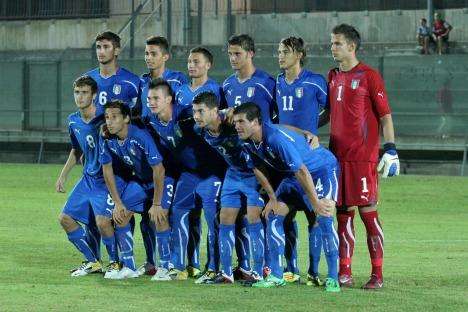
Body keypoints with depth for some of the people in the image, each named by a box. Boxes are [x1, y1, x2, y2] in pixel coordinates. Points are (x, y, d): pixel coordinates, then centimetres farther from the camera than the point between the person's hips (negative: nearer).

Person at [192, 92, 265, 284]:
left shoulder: (233, 126, -31)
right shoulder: (202, 131, -11)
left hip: (253, 174, -7)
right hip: (233, 174, 7)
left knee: (254, 219, -11)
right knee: (225, 220, 4)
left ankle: (258, 273, -5)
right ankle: (226, 273, 11)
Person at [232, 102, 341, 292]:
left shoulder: (277, 138, -35)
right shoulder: (248, 142, -10)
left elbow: (302, 171, -33)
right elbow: (258, 169, 7)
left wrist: (316, 203, -30)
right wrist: (273, 198, 5)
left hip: (322, 168, -9)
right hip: (292, 175, 9)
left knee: (324, 219, -22)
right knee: (273, 216, 0)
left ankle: (333, 279, -16)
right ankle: (276, 276, 5)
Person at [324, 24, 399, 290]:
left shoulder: (369, 76, -5)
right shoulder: (333, 76, 14)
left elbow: (385, 115, -5)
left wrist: (390, 149, -12)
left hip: (363, 156, -6)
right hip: (338, 155, 6)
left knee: (368, 213, -6)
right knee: (343, 214, 7)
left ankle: (377, 275, -2)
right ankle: (345, 273, 11)